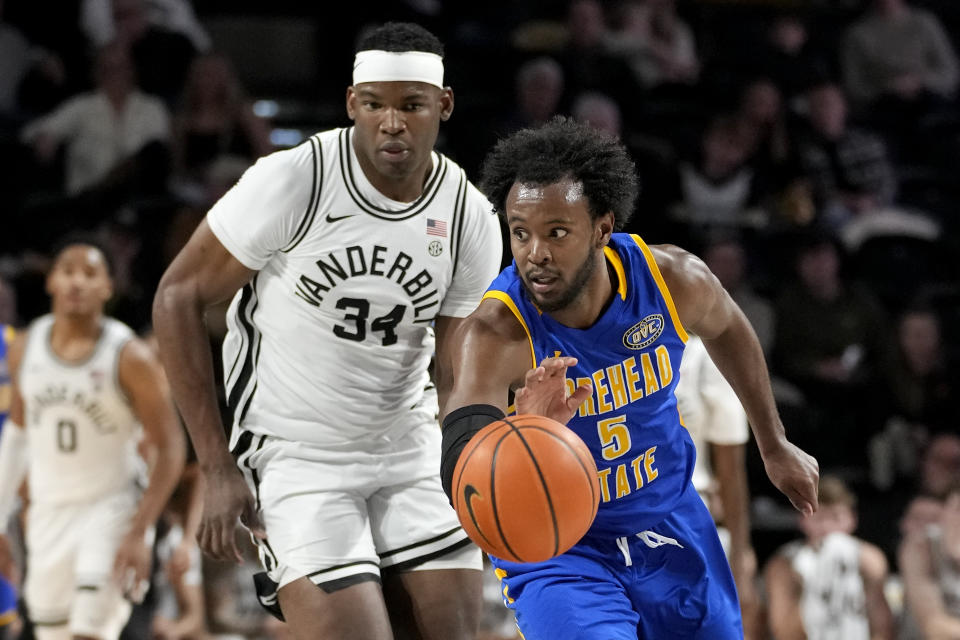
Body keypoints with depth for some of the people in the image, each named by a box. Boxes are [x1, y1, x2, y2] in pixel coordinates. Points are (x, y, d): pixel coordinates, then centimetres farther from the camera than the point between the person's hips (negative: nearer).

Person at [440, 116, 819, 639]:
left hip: (668, 526, 4)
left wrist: (774, 446, 18)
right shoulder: (495, 334, -30)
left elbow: (726, 328, 8)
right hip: (556, 551, -4)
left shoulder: (671, 280, -17)